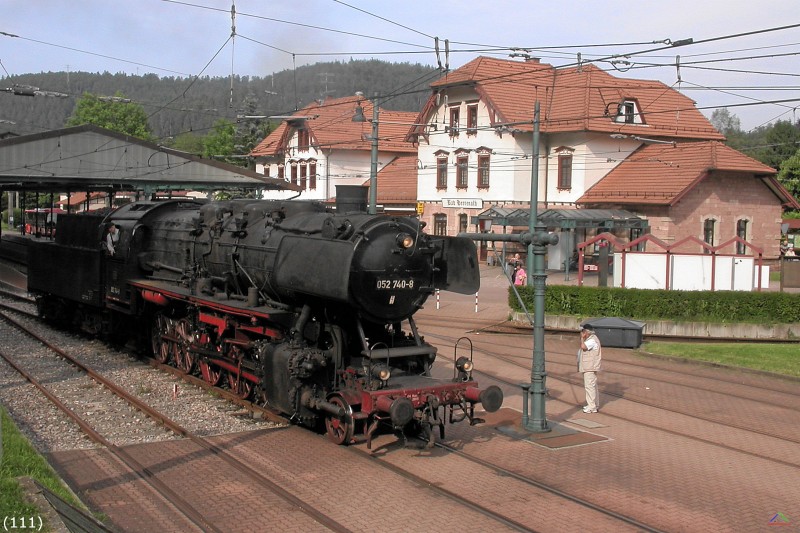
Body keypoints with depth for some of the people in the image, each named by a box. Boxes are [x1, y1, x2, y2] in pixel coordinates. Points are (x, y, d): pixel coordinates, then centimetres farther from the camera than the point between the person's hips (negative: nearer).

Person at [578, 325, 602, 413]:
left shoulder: (592, 340, -18)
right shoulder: (591, 339, 15)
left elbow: (583, 346, -29)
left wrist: (582, 337, -18)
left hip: (590, 367, -11)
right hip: (589, 367, 11)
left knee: (589, 386, -10)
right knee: (592, 385, 17)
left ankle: (592, 407, -9)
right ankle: (595, 404, 26)